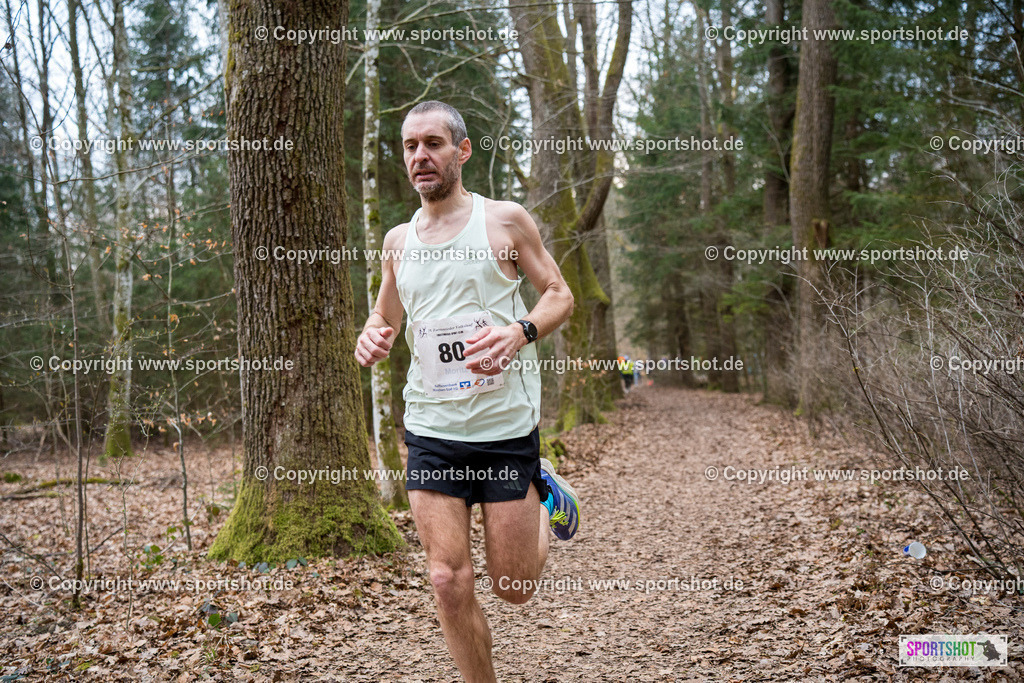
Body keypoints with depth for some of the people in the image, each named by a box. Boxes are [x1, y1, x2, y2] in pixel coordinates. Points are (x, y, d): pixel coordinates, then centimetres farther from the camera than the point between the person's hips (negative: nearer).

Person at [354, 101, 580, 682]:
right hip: (431, 431, 3)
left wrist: (519, 332, -20)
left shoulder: (506, 220, -1)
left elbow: (561, 295, 1)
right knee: (449, 581, -4)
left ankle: (545, 498, 37)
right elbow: (386, 319, 21)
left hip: (507, 424, -3)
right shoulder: (398, 240, 10)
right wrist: (371, 337, -4)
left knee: (514, 587, 6)